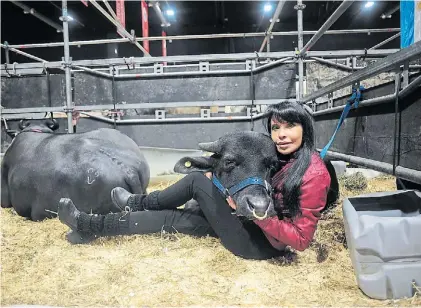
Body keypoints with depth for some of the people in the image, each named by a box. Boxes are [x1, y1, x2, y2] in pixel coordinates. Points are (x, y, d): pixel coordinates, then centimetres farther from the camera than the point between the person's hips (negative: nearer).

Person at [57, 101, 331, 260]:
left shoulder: (314, 174, -20)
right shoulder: (278, 156, 4)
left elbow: (301, 239, -20)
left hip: (262, 243, -8)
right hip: (253, 221, 8)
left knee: (197, 182, -12)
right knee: (173, 218, 0)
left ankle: (138, 203, 9)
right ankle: (91, 226, 14)